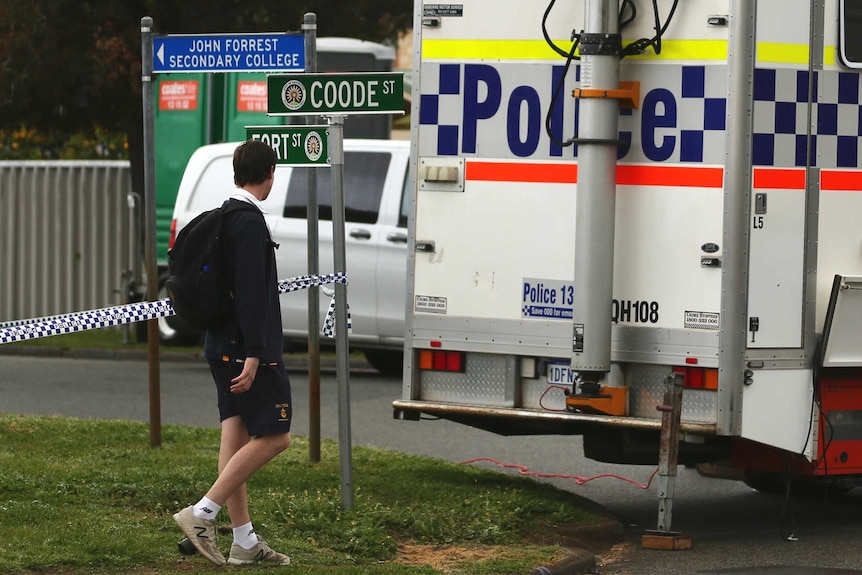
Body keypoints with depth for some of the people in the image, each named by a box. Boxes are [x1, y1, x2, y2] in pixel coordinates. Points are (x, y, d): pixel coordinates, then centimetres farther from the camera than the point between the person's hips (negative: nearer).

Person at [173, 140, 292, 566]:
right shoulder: (250, 223, -16)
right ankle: (202, 514, -12)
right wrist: (254, 355, -23)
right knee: (274, 437, -7)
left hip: (223, 347, 10)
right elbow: (251, 292, -21)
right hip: (249, 347, -10)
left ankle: (244, 542, 10)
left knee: (235, 436, 8)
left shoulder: (220, 218, 15)